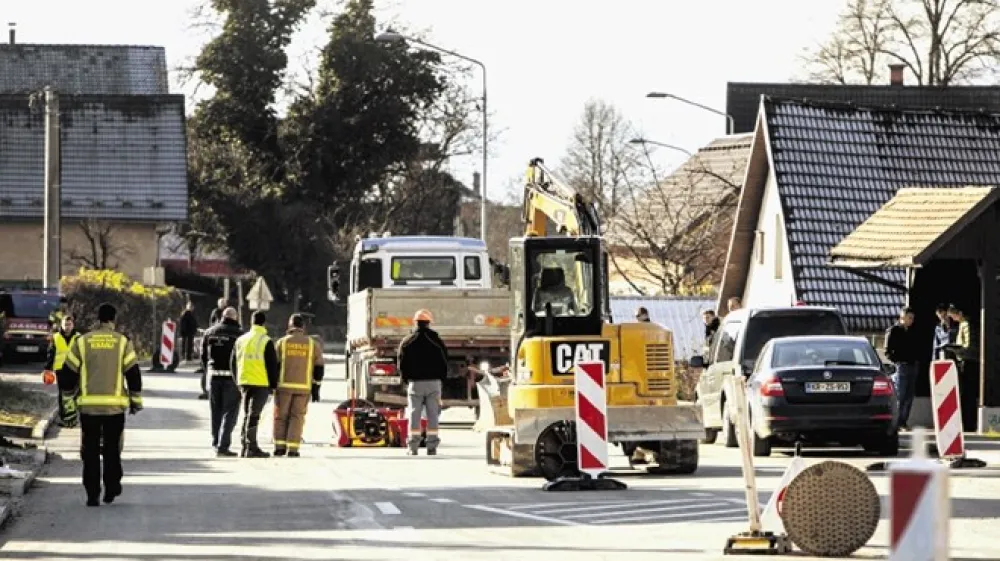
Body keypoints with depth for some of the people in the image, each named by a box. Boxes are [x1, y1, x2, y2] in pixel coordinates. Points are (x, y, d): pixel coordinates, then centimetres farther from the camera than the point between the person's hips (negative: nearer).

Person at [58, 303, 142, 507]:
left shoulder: (82, 342, 3)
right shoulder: (122, 342, 0)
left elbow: (68, 374, 5)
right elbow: (134, 375, 0)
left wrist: (68, 400, 15)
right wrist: (136, 400, 10)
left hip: (88, 405, 0)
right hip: (115, 405, 0)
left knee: (90, 451, 5)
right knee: (112, 449, 12)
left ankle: (92, 494, 2)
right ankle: (111, 489, 13)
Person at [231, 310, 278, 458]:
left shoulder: (241, 340, 11)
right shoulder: (266, 342, -9)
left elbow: (233, 363, 16)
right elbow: (272, 365, -9)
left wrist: (238, 381, 24)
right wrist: (273, 385, -1)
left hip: (244, 382, 5)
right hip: (261, 383, -5)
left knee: (247, 415, 15)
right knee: (254, 415, -6)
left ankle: (245, 447, 15)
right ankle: (251, 448, -8)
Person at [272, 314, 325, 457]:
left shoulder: (282, 342, 2)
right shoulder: (312, 344, 6)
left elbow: (275, 365, 1)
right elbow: (318, 367, 5)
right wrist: (315, 389, 10)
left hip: (284, 386, -1)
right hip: (304, 387, 1)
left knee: (281, 416, 9)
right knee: (297, 417, 3)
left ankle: (280, 446, 4)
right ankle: (293, 449, -3)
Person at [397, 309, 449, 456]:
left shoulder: (407, 342, 0)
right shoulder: (437, 342, 1)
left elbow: (401, 364, 2)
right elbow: (445, 362, 5)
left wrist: (406, 380, 13)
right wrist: (440, 379, 15)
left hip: (415, 383, 0)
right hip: (434, 383, 0)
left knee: (414, 414, 2)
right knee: (432, 415, 2)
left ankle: (413, 447, -1)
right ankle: (432, 446, -2)